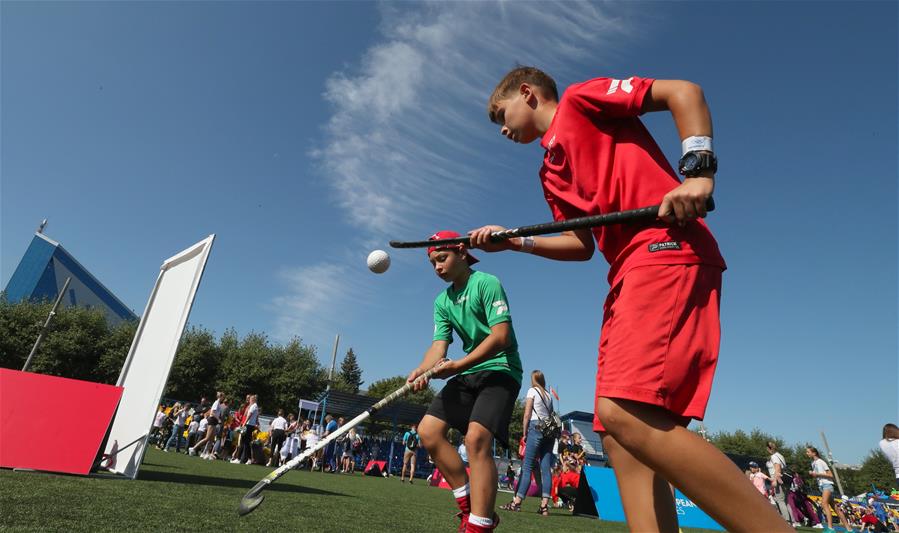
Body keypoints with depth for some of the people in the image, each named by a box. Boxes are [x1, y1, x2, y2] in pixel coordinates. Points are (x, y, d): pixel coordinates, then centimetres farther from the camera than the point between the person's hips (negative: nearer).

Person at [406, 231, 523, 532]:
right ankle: (469, 503, 12)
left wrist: (458, 365, -28)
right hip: (469, 373, 8)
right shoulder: (442, 301, 10)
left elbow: (501, 336, -21)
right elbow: (439, 345, 1)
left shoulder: (487, 283, -11)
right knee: (428, 431, 0)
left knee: (476, 437, -26)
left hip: (500, 368, -8)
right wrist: (422, 371, -22)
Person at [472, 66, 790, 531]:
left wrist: (697, 169, -12)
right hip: (629, 276, 8)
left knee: (624, 414, -24)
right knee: (619, 437, 0)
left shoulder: (580, 99, 11)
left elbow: (683, 91, 2)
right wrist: (515, 241, 16)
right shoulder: (551, 169, 29)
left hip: (666, 249, -8)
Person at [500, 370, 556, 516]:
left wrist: (525, 433, 2)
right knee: (546, 468, 2)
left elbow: (527, 414, -2)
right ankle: (544, 505, -1)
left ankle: (517, 502, -5)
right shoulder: (549, 395, 19)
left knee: (527, 467, -5)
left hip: (536, 428, -5)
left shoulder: (532, 390, 4)